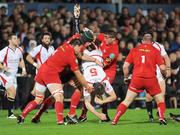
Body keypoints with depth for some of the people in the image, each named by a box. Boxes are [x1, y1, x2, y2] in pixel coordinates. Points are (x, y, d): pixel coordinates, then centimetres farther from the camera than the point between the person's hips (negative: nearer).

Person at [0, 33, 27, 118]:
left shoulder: (19, 50, 5)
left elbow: (21, 60, 24)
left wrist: (23, 68, 8)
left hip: (14, 75, 7)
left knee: (11, 95, 7)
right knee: (12, 92, -20)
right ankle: (10, 114, -15)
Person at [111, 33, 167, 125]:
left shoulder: (135, 50, 11)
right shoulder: (155, 51, 7)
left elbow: (125, 66, 7)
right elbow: (162, 68, 2)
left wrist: (126, 77, 22)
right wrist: (165, 75, 22)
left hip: (136, 79, 1)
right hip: (151, 79, -1)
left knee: (127, 101, 10)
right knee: (160, 100, 15)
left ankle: (115, 120, 2)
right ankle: (161, 118, -5)